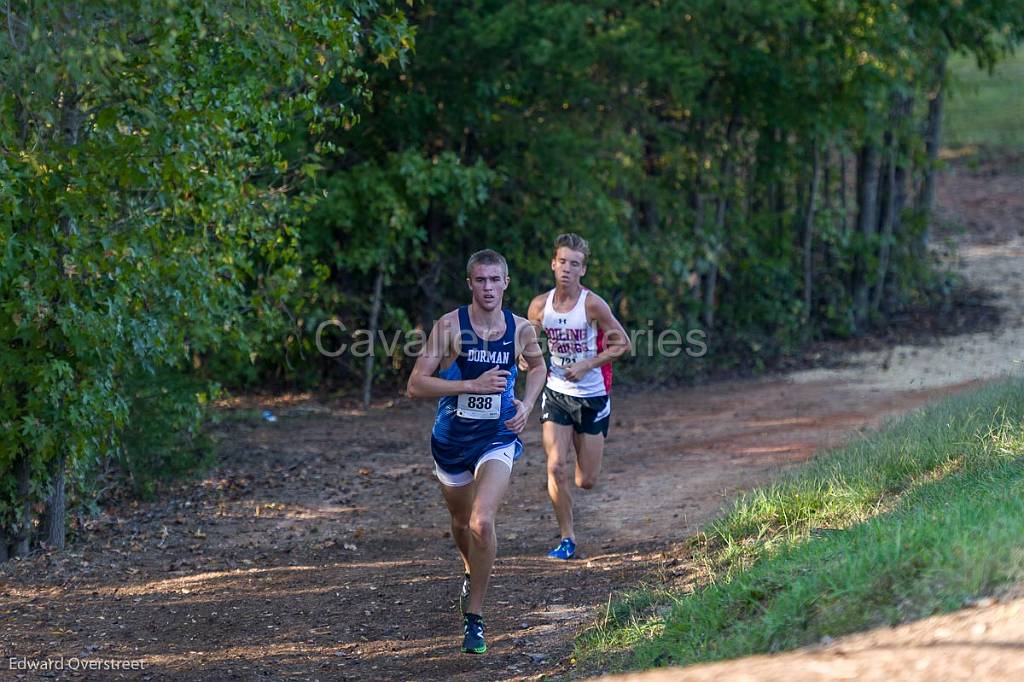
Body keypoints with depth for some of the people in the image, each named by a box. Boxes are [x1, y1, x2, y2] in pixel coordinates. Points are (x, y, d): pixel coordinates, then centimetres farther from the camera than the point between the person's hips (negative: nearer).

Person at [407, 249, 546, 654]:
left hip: (498, 438, -1)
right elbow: (416, 385, -17)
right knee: (461, 522, 20)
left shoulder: (521, 329, -4)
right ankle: (473, 575, 54)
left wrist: (526, 405, 3)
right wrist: (473, 385, -24)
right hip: (451, 439, 1)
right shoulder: (450, 326, -13)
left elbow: (537, 366, 20)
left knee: (482, 522, -22)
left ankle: (474, 616, -12)